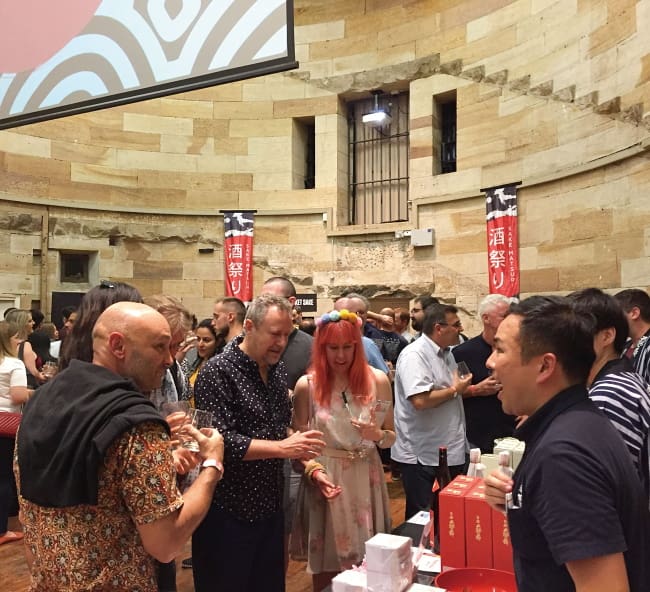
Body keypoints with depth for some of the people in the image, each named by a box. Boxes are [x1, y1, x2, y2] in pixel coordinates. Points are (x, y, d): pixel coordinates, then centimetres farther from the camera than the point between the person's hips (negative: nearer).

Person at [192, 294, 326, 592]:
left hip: (270, 507, 7)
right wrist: (282, 448, -26)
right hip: (228, 514, -7)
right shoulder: (218, 372, -17)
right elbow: (220, 441, -24)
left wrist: (306, 458, 0)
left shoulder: (277, 369, 6)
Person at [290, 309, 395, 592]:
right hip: (325, 479, -1)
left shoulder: (377, 380, -4)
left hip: (365, 478, 1)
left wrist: (377, 435, -17)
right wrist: (315, 471, -14)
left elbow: (391, 437, 4)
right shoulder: (307, 385, -6)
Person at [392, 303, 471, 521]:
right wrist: (454, 390, -15)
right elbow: (420, 400, -30)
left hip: (449, 452, 9)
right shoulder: (414, 355, -19)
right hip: (422, 456, -9)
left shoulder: (446, 353, 12)